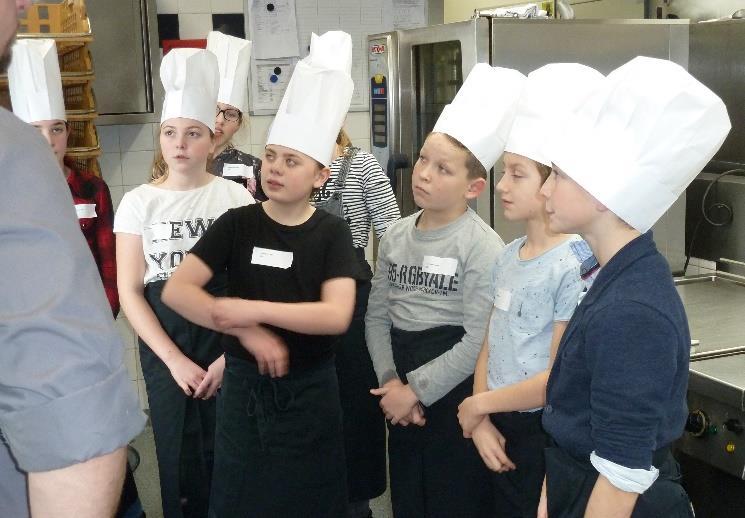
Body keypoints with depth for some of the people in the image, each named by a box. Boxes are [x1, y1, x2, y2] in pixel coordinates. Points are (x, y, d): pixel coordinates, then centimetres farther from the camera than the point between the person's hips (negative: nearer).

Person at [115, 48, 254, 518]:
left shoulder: (235, 197, -1)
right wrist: (175, 360, -9)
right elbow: (130, 291, -2)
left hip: (226, 336, 0)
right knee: (180, 457, 6)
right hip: (164, 341, 0)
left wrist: (230, 355, -8)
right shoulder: (139, 202, -1)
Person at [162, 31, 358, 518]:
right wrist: (249, 331, -22)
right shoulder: (237, 224, -6)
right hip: (244, 385, 1)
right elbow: (176, 290, -15)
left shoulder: (332, 232, -8)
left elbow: (336, 316, -20)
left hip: (309, 390, -1)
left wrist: (253, 308, -23)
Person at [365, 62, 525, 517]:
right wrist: (390, 380, -8)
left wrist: (416, 389, -15)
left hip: (455, 394, -6)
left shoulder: (483, 247, -14)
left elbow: (479, 340, -18)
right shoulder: (396, 236, 4)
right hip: (404, 396, 6)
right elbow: (377, 317, 5)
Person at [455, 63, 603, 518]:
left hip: (544, 435, -7)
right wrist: (482, 421, -4)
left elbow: (558, 379, -20)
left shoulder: (575, 266, -19)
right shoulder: (508, 257, 4)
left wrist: (478, 404, -11)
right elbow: (490, 345, 8)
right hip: (499, 428, 7)